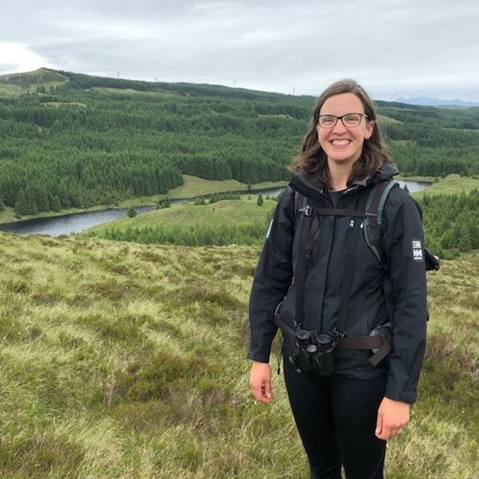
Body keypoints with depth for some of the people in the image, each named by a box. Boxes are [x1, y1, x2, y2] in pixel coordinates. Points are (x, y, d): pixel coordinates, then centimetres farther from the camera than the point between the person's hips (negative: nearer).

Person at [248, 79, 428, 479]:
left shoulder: (394, 204, -13)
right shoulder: (296, 197, -3)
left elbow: (411, 302, -13)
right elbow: (269, 278, 2)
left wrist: (401, 391, -15)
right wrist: (259, 355, 3)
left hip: (362, 368, -3)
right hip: (300, 361, 3)